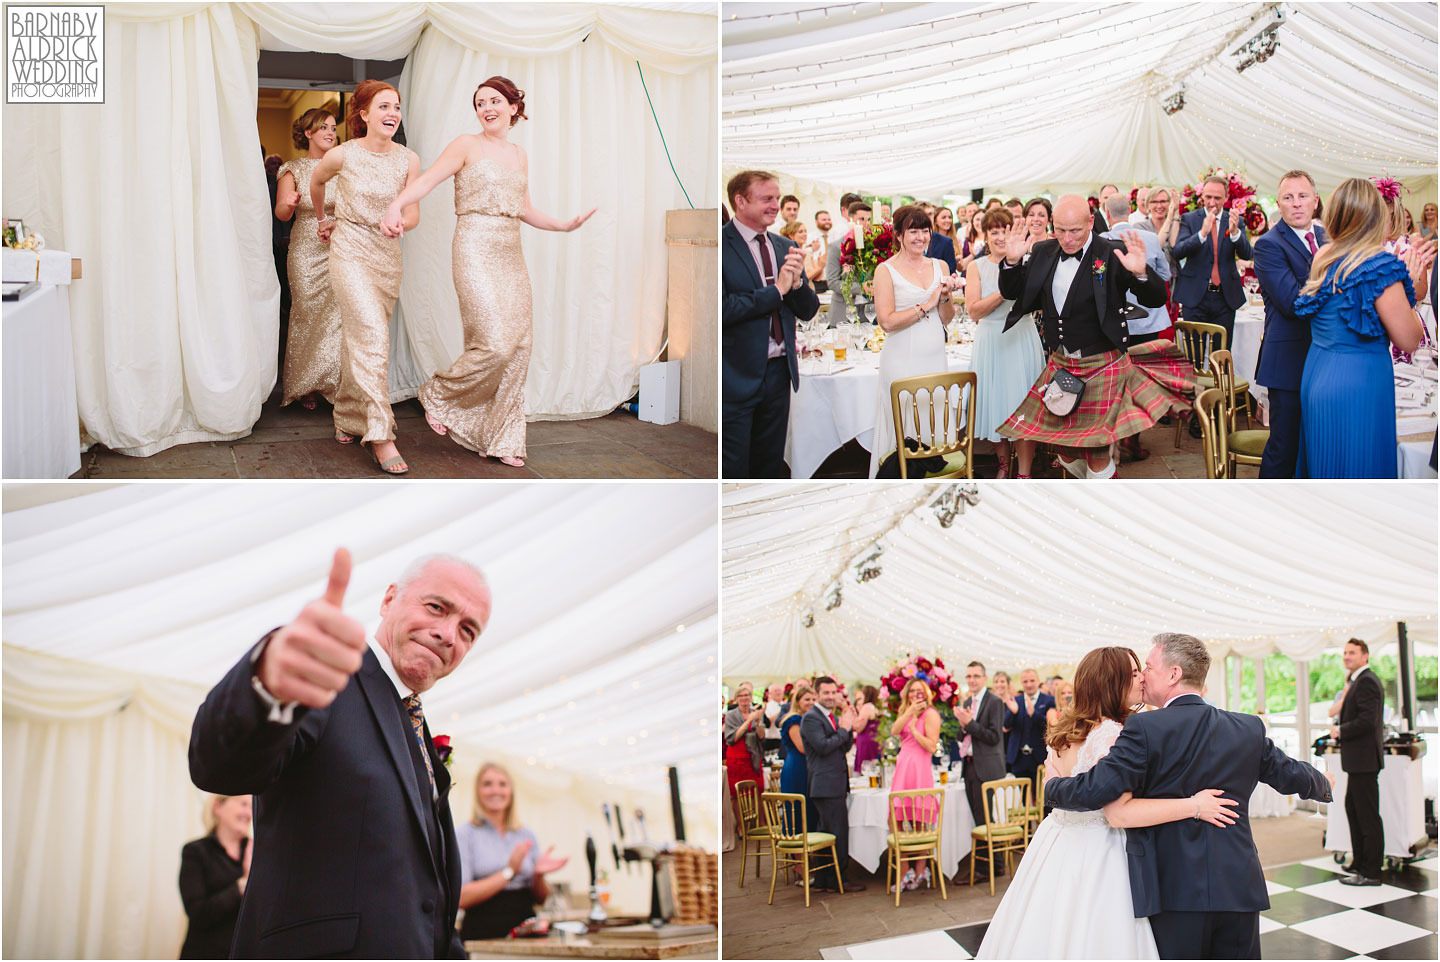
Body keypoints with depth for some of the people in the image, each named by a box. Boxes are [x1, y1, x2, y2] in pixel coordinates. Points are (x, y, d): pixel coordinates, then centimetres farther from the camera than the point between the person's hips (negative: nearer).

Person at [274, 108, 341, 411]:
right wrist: (288, 203, -29)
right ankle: (303, 388, 10)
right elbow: (280, 213, -6)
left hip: (338, 251, 1)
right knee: (307, 316, 1)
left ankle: (334, 385, -3)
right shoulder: (294, 169, 3)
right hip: (305, 252, -1)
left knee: (337, 315, -10)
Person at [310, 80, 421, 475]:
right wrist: (323, 219, 27)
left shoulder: (408, 159, -1)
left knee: (359, 338, 13)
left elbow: (414, 213, 1)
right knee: (373, 335, -18)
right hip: (350, 251, -4)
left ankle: (347, 418, 33)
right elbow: (316, 182, 14)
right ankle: (379, 434, -20)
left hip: (388, 253, 4)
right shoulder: (342, 155, -8)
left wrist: (397, 223, -22)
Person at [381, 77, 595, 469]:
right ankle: (439, 393, 9)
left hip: (511, 254, 7)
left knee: (518, 348, 1)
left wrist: (565, 225, 15)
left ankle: (502, 439, 9)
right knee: (495, 344, -17)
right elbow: (427, 179, -13)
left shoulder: (519, 154, 18)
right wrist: (396, 205, -30)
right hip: (476, 251, -6)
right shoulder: (467, 146, 0)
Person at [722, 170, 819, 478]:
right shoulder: (722, 246, -11)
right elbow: (722, 310, -21)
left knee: (771, 467, 15)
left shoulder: (786, 247, 10)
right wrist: (777, 289, -15)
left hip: (778, 372, 7)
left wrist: (797, 281, -10)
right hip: (736, 376, -6)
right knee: (732, 469, 0)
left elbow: (808, 311, 11)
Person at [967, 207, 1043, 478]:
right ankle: (1004, 464, 28)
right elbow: (974, 311, -7)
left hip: (1022, 341, -1)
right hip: (991, 341, 2)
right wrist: (1003, 293, -19)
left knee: (1022, 406, -3)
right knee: (996, 403, 10)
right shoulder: (977, 267, 3)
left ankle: (1024, 474, 4)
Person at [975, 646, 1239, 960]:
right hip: (1093, 854, -9)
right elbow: (1119, 813, -25)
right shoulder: (1112, 734, -19)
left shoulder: (1065, 731, 9)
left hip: (1055, 842, 9)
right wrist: (1194, 806, -24)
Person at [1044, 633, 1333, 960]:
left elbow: (1093, 791, -18)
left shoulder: (1144, 728, -12)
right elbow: (1291, 776, 17)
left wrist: (1052, 785, 3)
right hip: (1239, 891, 5)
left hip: (1174, 894, -4)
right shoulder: (1249, 728, 5)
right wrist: (1322, 786, 40)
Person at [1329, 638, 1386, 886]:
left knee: (1368, 816, -5)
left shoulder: (1366, 682, -18)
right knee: (1353, 809, 21)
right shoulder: (1358, 681, 16)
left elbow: (1367, 720, -25)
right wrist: (1346, 692, 6)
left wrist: (1340, 731, -14)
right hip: (1358, 760, 11)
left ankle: (1370, 873, 0)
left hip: (1364, 760, -11)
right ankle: (1360, 863, 32)